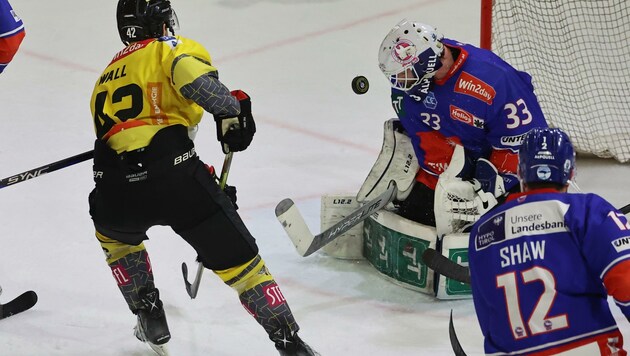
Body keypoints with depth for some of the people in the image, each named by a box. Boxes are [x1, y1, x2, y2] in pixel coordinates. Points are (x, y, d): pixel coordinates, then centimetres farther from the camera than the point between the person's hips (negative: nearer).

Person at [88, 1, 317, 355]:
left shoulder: (107, 77, 32)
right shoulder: (171, 49, 13)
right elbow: (192, 77, -13)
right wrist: (231, 109, -10)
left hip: (116, 193, 4)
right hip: (174, 175, -4)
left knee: (114, 233, 38)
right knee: (237, 257, 7)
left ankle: (150, 318, 33)